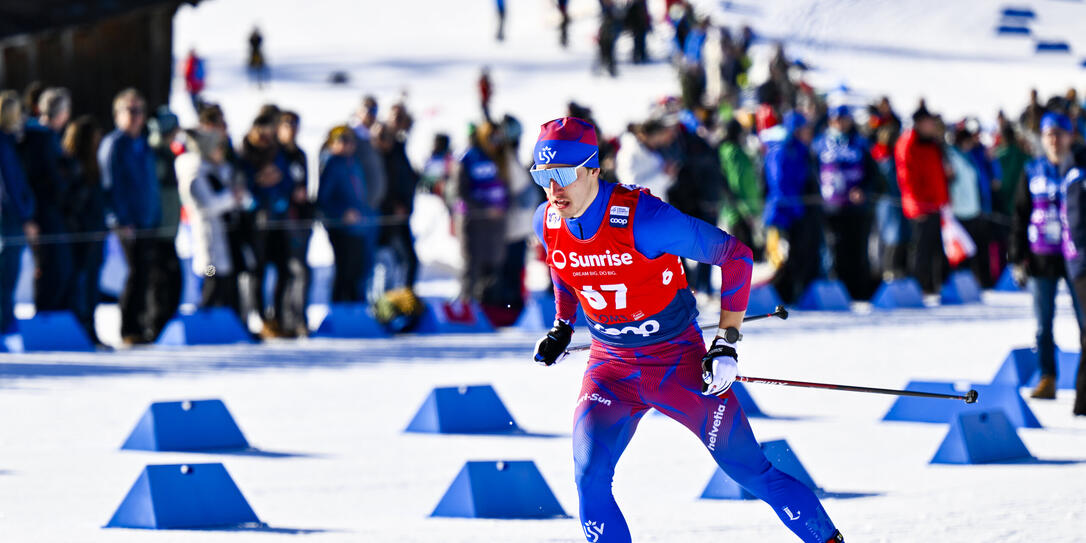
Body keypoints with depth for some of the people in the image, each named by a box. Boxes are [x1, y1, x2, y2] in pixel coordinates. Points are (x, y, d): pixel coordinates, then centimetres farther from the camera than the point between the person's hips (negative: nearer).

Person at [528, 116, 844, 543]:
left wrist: (727, 343, -16)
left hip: (679, 362, -4)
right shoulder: (547, 223, -9)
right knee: (590, 479, -17)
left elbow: (735, 255, -16)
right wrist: (561, 327, 12)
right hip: (610, 368, 4)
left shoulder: (644, 219, -26)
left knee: (752, 473, 1)